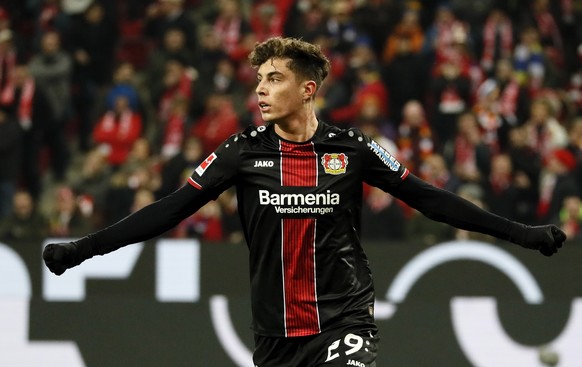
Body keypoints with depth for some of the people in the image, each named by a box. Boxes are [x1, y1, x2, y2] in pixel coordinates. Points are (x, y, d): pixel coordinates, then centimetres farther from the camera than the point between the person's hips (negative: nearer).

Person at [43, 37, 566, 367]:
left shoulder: (351, 150, -2)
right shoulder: (244, 152, 1)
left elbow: (429, 199, 4)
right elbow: (173, 209, 0)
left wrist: (520, 233, 2)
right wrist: (82, 249, -6)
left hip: (343, 320, -2)